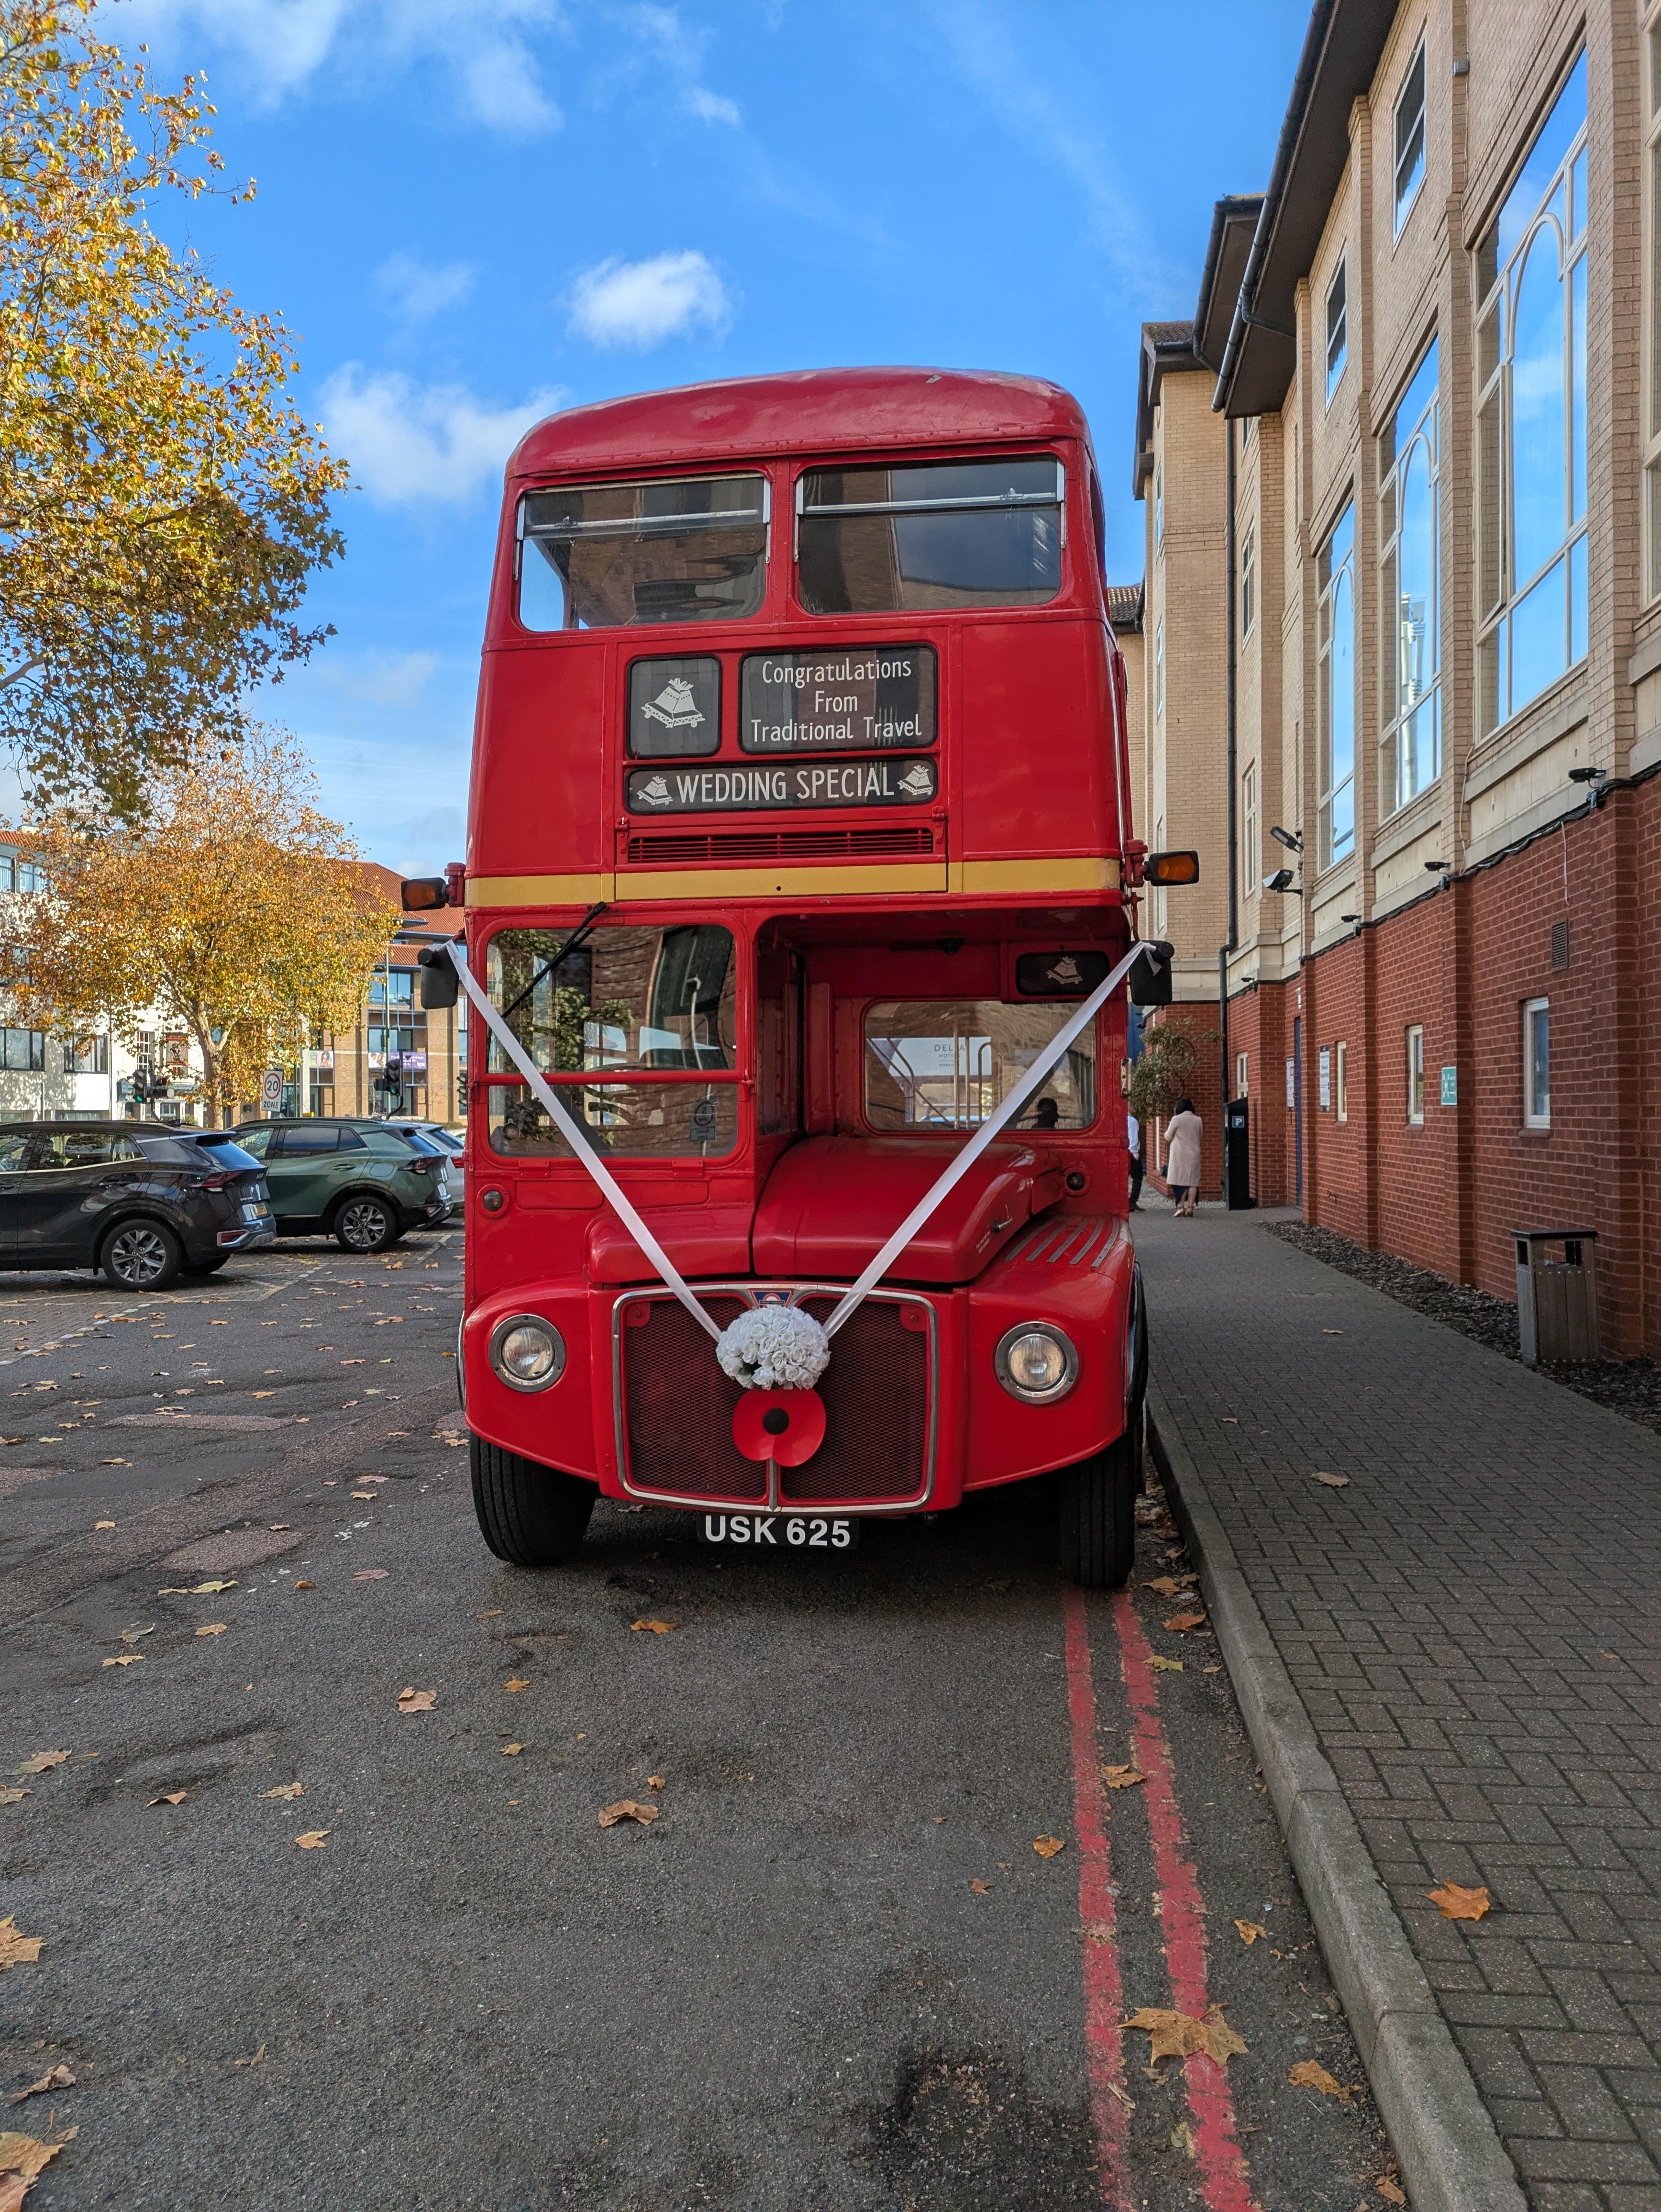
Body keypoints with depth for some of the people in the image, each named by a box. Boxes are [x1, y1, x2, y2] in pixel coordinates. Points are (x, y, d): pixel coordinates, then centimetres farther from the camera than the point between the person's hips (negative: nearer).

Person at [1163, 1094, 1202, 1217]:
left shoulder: (1177, 1119, -7)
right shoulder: (1198, 1120, 5)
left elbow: (1168, 1137, 0)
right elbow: (1199, 1137, 17)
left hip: (1179, 1154, -3)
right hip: (1194, 1154, 3)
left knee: (1179, 1179, 1)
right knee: (1193, 1180, 4)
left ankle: (1181, 1207, -7)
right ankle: (1190, 1208, -1)